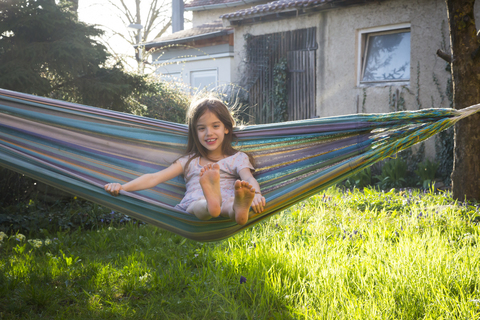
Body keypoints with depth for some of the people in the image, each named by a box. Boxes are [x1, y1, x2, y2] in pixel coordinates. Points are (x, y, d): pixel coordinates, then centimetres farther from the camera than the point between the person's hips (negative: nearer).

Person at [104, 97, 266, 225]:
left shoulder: (237, 158, 23)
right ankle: (212, 199, -71)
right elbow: (155, 178, 19)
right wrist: (123, 187, 1)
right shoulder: (190, 161, 30)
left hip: (226, 206, -1)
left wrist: (256, 194, -26)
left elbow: (249, 178, 1)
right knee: (197, 205, -37)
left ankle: (240, 208, -73)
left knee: (230, 204, -39)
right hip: (193, 207, 1)